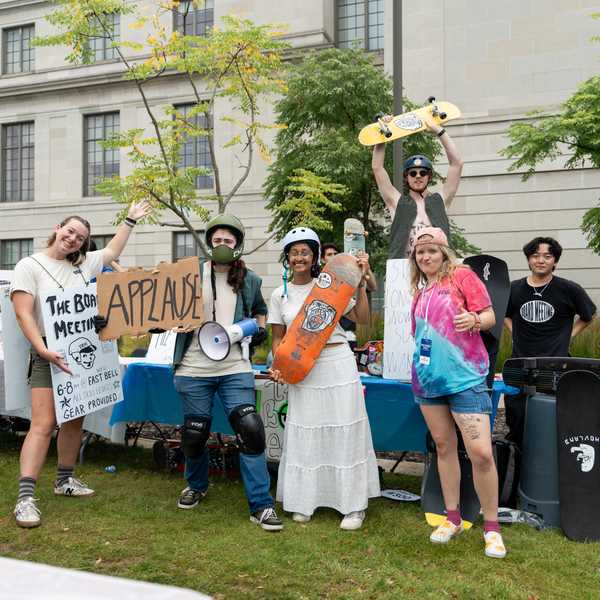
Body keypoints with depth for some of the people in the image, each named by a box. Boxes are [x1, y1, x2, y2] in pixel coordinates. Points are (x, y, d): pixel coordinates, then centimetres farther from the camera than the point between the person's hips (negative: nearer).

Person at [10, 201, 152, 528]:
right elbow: (24, 314, -12)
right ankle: (25, 497, -14)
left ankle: (64, 479, 27)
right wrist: (43, 350, -23)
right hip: (50, 355, -6)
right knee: (43, 424, -14)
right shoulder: (30, 265, -4)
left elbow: (112, 251, 30)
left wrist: (130, 220, 32)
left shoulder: (82, 264, 12)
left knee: (74, 421, 12)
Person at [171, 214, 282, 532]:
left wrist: (260, 329, 5)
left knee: (250, 431, -9)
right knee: (194, 432, 11)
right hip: (194, 367, 0)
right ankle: (196, 485, 41)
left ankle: (261, 505, 0)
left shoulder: (249, 280, 6)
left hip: (235, 368, 0)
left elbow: (260, 310, 24)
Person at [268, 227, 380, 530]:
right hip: (303, 371, 2)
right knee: (304, 436, 7)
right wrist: (279, 367, -7)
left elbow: (362, 318, -1)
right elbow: (278, 338, 9)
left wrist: (360, 282, -7)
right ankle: (304, 501, 22)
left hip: (338, 365, -1)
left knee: (345, 434, 3)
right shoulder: (280, 295, 6)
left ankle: (354, 505, 13)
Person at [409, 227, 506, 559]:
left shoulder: (462, 275, -3)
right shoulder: (421, 291, 15)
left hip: (464, 376, -6)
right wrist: (419, 363, 10)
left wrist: (474, 320, -26)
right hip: (428, 378, 6)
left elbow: (490, 315, -7)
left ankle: (491, 526, 5)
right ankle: (452, 518, 23)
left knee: (481, 452, -11)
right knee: (443, 447, 11)